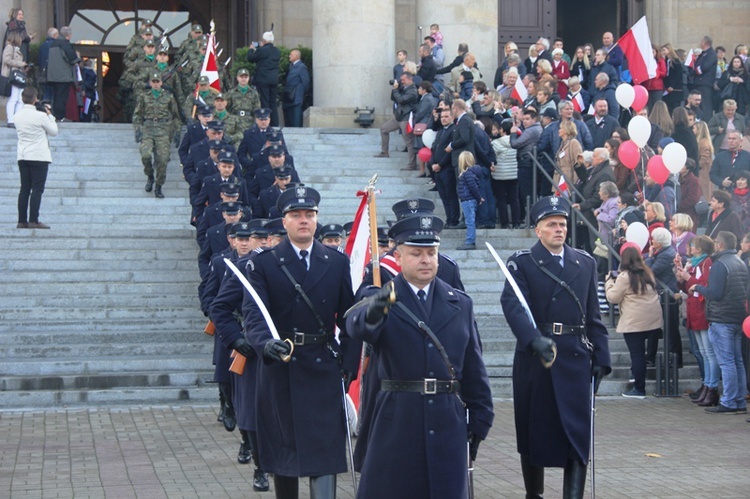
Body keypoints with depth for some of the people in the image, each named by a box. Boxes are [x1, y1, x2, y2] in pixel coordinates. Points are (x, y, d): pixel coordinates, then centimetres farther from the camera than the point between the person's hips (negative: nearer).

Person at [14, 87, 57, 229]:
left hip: (22, 156, 6)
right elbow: (54, 132, -3)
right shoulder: (40, 116, -15)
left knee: (24, 188, 8)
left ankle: (22, 221, 6)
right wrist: (50, 115, 7)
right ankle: (33, 221, -8)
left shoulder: (18, 116, 4)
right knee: (37, 189, -3)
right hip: (39, 156, -6)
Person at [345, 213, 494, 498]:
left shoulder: (460, 304, 11)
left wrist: (480, 422, 9)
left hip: (448, 424, 3)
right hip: (397, 422, -3)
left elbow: (474, 369, 13)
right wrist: (372, 313, -47)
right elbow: (357, 326, -24)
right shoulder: (380, 299, 0)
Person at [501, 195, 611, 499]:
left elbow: (594, 315, 14)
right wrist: (535, 339, -33)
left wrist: (600, 358, 7)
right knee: (533, 431, 8)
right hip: (533, 357, -2)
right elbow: (512, 304, -17)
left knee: (578, 432, -5)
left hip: (575, 359, 2)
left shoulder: (585, 264, 13)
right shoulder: (522, 262, -1)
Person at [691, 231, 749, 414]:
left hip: (721, 319, -8)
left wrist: (697, 287, -4)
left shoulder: (720, 264, -14)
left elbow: (714, 293, -20)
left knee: (726, 362, -7)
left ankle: (728, 403, -7)